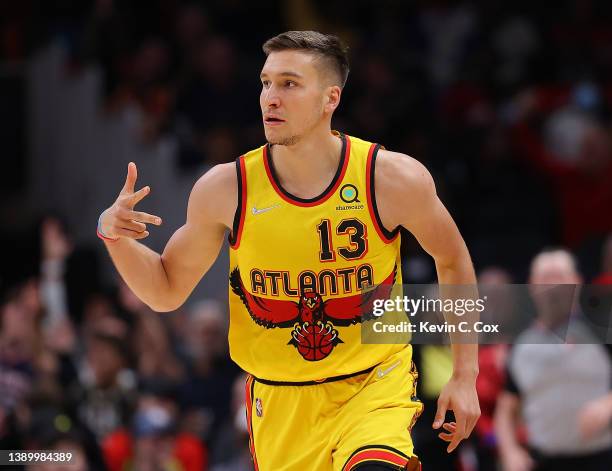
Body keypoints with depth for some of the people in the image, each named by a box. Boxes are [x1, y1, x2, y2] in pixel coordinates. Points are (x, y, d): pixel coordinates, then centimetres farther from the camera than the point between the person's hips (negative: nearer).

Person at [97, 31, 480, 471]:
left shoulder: (394, 179, -12)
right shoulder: (225, 189, -8)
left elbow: (452, 260, 6)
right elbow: (167, 291, 6)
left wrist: (465, 375, 4)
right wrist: (116, 237, -13)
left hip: (375, 380, -3)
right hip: (280, 398, 3)